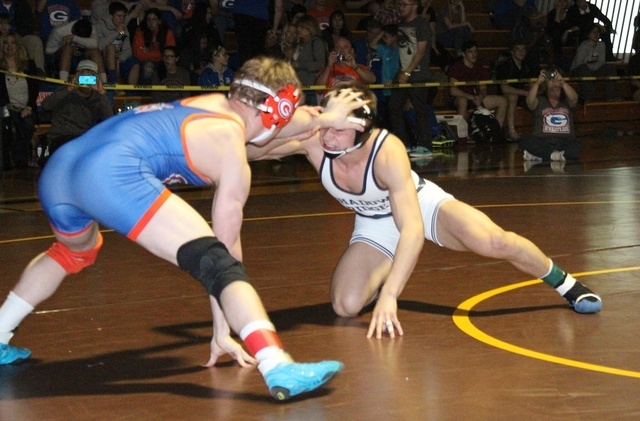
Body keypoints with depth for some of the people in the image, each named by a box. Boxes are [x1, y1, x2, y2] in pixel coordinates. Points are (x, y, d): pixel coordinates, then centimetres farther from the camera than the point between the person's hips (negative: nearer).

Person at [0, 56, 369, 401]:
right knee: (219, 263, -12)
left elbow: (272, 120, 48)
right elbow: (227, 244, 9)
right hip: (113, 174, -9)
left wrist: (326, 118, 63)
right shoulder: (232, 152, 7)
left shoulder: (215, 104, 27)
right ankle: (279, 368, -32)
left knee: (74, 252, 40)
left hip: (56, 171, 9)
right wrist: (222, 334, 16)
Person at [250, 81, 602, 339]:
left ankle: (565, 284, 2)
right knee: (347, 306, -19)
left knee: (495, 243, -28)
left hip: (422, 206, -3)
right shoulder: (312, 141, -28)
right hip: (375, 227, 3)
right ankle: (386, 275, 17)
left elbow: (413, 229, -46)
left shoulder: (387, 151, -38)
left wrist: (389, 295, -56)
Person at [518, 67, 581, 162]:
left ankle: (539, 156, -29)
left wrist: (562, 82, -28)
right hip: (542, 142, 0)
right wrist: (538, 83, -27)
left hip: (564, 141, 0)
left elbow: (574, 98, -11)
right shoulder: (540, 101, 12)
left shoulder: (566, 101, 14)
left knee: (575, 146, -35)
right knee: (524, 140, -31)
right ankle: (556, 155, -31)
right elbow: (530, 102, -11)